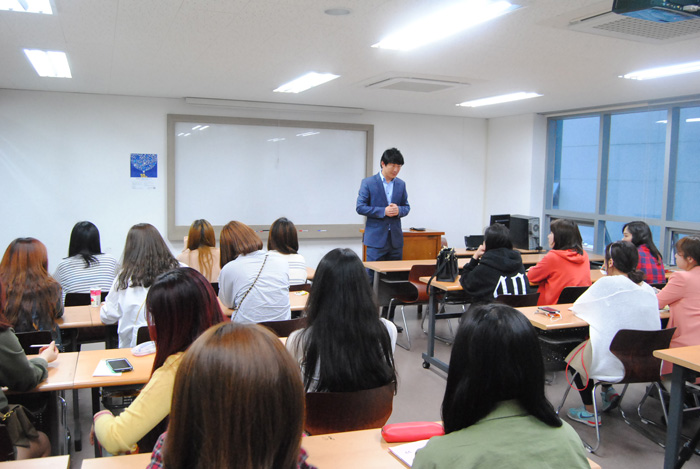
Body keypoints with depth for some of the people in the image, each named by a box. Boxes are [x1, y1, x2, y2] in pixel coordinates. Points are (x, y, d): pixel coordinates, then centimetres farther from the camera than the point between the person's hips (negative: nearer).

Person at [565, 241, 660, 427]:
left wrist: (598, 308, 18)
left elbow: (576, 307, -2)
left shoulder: (607, 283, -14)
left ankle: (589, 412, 23)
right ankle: (608, 392, 28)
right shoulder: (648, 289, 3)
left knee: (574, 357, 22)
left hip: (612, 363, -7)